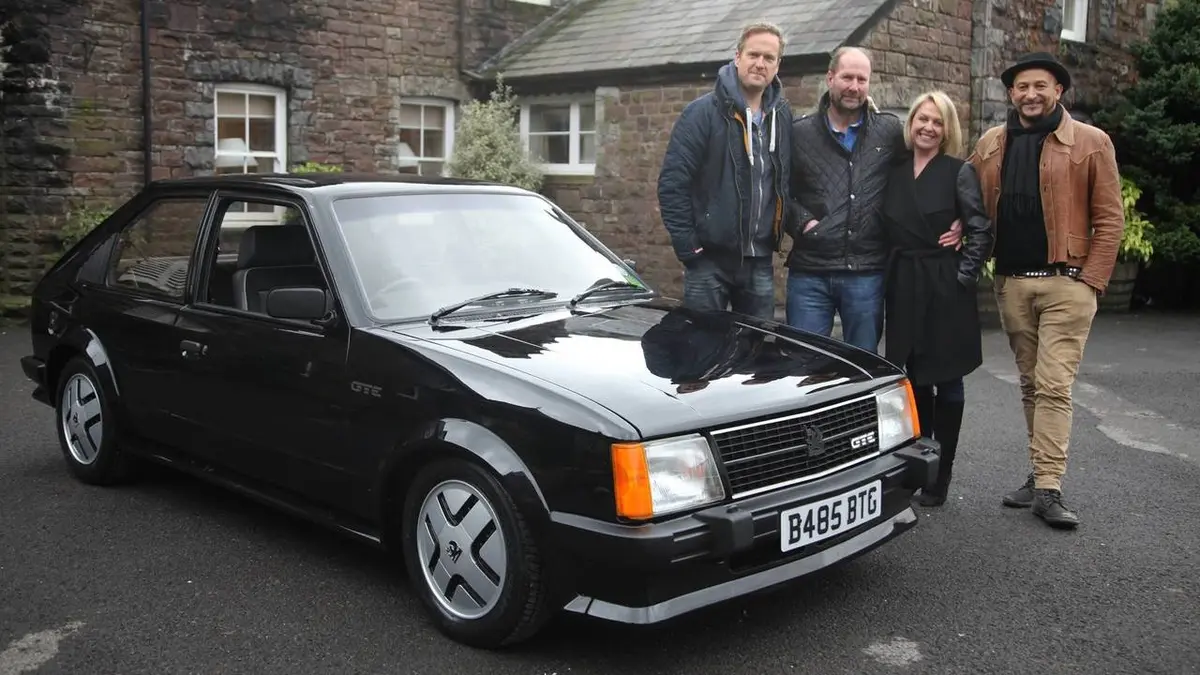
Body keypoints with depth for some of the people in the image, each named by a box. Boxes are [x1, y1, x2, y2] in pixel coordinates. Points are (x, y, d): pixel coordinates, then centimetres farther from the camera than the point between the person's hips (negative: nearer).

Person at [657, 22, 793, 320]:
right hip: (711, 259, -5)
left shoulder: (782, 116, 8)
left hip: (760, 261, 5)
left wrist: (777, 237, 9)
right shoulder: (703, 112, -9)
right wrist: (687, 247, -14)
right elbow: (672, 183, -12)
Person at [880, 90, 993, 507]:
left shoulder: (959, 172, -4)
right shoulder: (895, 173, 9)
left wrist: (964, 276, -12)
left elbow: (981, 230, -8)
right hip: (904, 288, 4)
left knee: (946, 381, 5)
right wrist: (891, 276, 4)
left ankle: (940, 478, 13)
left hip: (946, 289, -4)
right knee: (914, 380, 11)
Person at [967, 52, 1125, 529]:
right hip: (1011, 284, 4)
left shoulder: (1091, 143, -1)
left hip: (1065, 282, -4)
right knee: (1030, 384, 12)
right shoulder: (990, 145, 11)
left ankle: (1048, 489, -5)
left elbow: (1109, 218, -3)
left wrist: (1091, 280, -9)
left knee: (1054, 386, -8)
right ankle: (1040, 473, 21)